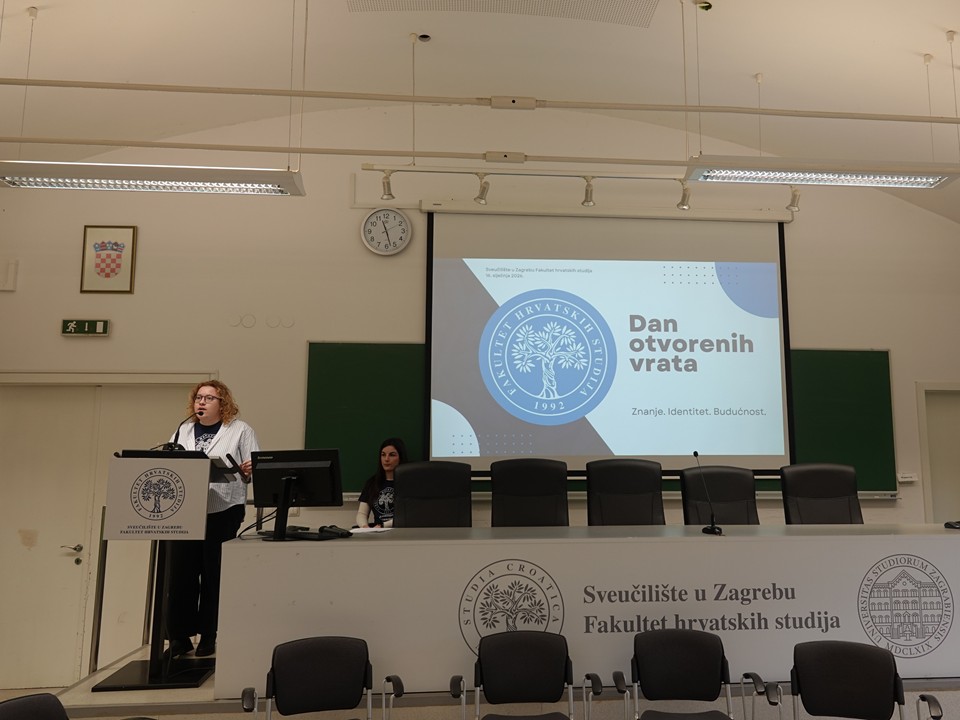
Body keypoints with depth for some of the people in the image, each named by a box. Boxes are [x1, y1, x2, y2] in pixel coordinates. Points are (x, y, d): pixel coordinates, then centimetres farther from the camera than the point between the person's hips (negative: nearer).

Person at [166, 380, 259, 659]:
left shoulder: (240, 431, 3)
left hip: (223, 513, -3)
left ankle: (209, 637, 17)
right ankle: (180, 636, 14)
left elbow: (254, 471, -1)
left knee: (214, 576, 4)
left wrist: (250, 470, -22)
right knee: (181, 574, 2)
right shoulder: (183, 431, 15)